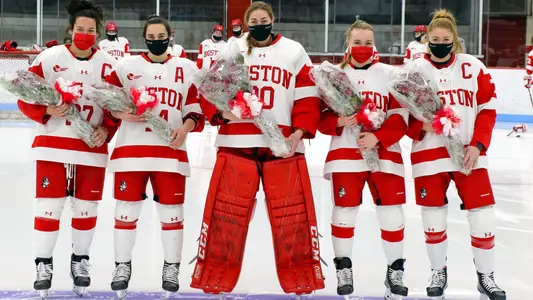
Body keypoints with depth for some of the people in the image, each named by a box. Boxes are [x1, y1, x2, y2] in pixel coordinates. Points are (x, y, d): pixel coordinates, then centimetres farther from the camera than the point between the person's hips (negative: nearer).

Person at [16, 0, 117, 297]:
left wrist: (106, 130, -11)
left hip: (92, 147, 2)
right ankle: (44, 263, 16)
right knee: (49, 205, 1)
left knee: (86, 207, 9)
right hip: (52, 145, -1)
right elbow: (25, 98, -2)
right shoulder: (49, 58, -5)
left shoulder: (108, 64, -1)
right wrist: (46, 110, -19)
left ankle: (80, 260, 26)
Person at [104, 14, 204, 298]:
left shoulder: (187, 68, 7)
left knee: (172, 211, 6)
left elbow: (197, 106, 7)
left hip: (171, 150, 0)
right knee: (127, 209, 6)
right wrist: (122, 114, -14)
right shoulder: (127, 65, 5)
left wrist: (186, 126, -10)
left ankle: (171, 267, 21)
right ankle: (122, 265, 22)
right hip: (131, 148, 0)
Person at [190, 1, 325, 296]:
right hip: (236, 143, 0)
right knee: (226, 212, 1)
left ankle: (300, 279, 15)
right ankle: (216, 278, 13)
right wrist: (220, 111, -13)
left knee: (293, 214, 1)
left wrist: (299, 132, -8)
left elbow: (308, 97, 5)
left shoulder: (294, 52, 8)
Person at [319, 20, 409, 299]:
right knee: (344, 211, 5)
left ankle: (395, 270, 18)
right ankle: (343, 268, 23)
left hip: (384, 153, 0)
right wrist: (338, 122, -18)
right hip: (345, 154, 0)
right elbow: (322, 118, 3)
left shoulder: (390, 74, 3)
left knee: (391, 213, 2)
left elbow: (401, 117, -3)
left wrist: (378, 137, -16)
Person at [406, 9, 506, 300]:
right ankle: (438, 272, 32)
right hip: (428, 155, 0)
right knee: (433, 219, 9)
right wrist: (421, 125, -18)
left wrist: (477, 145, -8)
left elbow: (488, 109, 2)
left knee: (483, 216, 1)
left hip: (469, 153, 0)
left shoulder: (473, 67, 0)